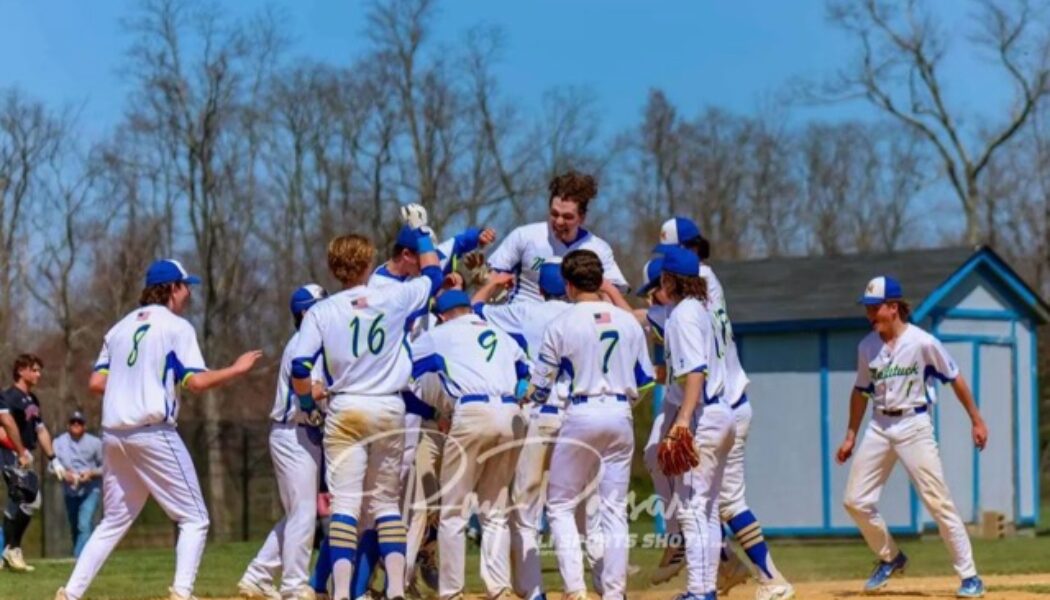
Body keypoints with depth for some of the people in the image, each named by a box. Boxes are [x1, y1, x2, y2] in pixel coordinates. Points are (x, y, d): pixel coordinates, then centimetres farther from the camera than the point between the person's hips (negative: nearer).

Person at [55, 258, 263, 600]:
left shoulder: (119, 328, 16)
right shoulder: (176, 326, -2)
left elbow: (96, 383, 10)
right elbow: (197, 382, -11)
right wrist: (236, 370, 2)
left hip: (113, 435, 7)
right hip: (153, 433, -7)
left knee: (114, 522, 16)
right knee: (194, 519, 1)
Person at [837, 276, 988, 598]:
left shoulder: (923, 342, -12)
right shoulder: (866, 347, 3)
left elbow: (954, 379, -2)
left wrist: (976, 421, -1)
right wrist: (851, 436, 15)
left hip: (914, 426, -5)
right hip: (879, 427, 5)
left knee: (938, 503, -8)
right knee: (855, 500, 1)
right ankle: (889, 557, 23)